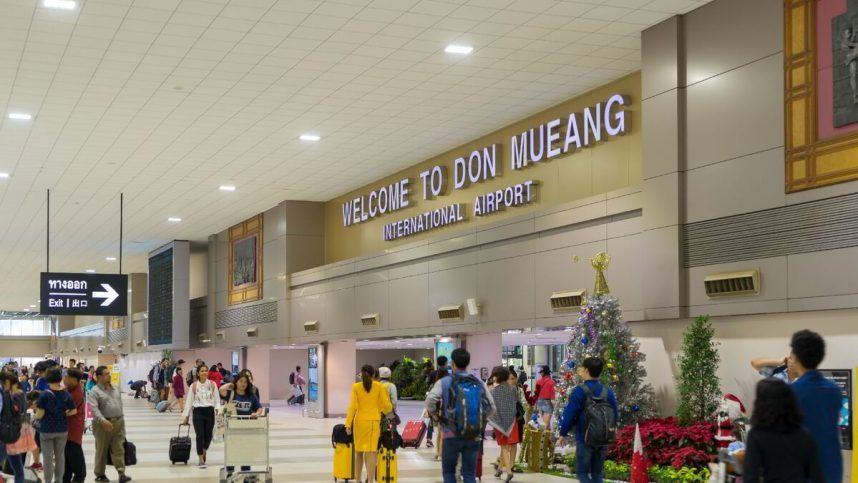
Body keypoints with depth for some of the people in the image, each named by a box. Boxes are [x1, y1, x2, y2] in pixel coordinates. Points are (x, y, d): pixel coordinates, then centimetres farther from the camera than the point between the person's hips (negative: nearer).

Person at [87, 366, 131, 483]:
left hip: (118, 422, 5)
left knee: (119, 449, -1)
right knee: (101, 450, 5)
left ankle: (121, 473, -5)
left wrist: (121, 418, 17)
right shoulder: (94, 392, -7)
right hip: (103, 424, -5)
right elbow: (94, 408, -19)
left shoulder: (116, 389, 13)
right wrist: (103, 420, -31)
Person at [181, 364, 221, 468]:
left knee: (208, 435, 4)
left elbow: (217, 399, 6)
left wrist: (218, 409, -10)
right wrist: (186, 416, 6)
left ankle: (204, 451, 35)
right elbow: (189, 401, 6)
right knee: (200, 435, -9)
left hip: (209, 411, 1)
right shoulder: (193, 386, 2)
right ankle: (201, 460, -2)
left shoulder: (212, 385, 4)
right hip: (198, 411, -1)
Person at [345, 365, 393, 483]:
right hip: (373, 421, -1)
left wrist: (348, 423, -5)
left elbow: (352, 406, -6)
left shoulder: (356, 387, 0)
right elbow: (386, 405, 1)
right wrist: (389, 409, 23)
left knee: (359, 451, 14)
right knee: (371, 451, -5)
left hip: (359, 421, 2)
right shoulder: (379, 386, -1)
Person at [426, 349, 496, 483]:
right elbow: (491, 408, 3)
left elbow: (430, 400, -19)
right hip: (474, 436, 2)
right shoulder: (479, 383, 5)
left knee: (448, 472, 11)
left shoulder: (444, 382, -4)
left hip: (451, 435, -2)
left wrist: (435, 415, -1)